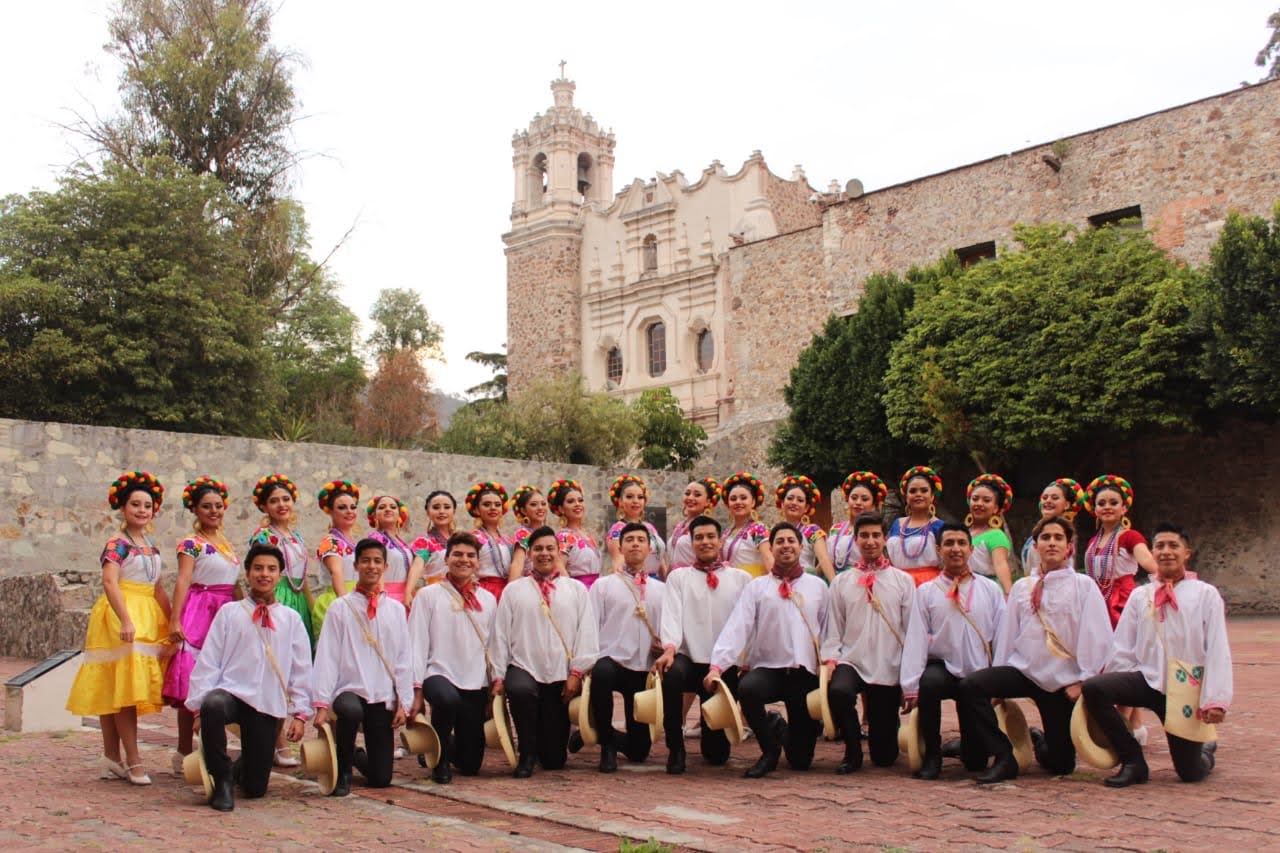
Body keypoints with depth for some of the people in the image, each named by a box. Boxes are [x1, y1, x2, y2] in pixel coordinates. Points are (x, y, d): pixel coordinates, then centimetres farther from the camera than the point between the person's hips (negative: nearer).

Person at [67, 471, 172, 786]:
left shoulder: (151, 546, 15)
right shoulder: (117, 544, -7)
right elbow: (109, 582, -19)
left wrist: (170, 621, 13)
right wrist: (125, 621, -29)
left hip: (147, 618, 7)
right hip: (121, 616, -7)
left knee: (115, 689, 12)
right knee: (123, 686, -8)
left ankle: (112, 755, 17)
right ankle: (133, 760, -7)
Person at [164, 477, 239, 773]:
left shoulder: (225, 543, 17)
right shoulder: (191, 543, -4)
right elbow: (183, 581, -14)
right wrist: (175, 621, -22)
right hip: (199, 612, -7)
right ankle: (184, 753, -1)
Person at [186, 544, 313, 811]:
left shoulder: (291, 619, 11)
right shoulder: (229, 613, 7)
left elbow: (301, 670, 10)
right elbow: (208, 661, 2)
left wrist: (300, 713, 3)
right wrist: (199, 706, -7)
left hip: (268, 705, 1)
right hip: (231, 692, -1)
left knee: (255, 788, -3)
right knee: (213, 705, -40)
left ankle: (242, 767, 37)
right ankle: (222, 781, -18)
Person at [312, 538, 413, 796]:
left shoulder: (395, 609, 8)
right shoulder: (340, 608, 1)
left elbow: (403, 659, 8)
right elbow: (327, 658, -4)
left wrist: (404, 702, 2)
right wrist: (321, 704, -11)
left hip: (383, 696, 2)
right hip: (349, 690, -2)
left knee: (381, 778, -3)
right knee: (351, 711, -40)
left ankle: (358, 756, 35)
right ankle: (343, 771, -9)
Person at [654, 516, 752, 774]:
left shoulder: (741, 579, 13)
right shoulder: (678, 577, 11)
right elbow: (671, 614, -3)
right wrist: (670, 646, -21)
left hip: (726, 665, 1)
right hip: (689, 658, -1)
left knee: (716, 754, -1)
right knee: (672, 673, -39)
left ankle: (712, 737, 40)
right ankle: (675, 748, -18)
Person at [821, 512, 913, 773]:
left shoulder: (903, 581, 6)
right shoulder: (842, 582, 9)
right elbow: (833, 627, 7)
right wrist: (829, 658, -8)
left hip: (889, 668, 0)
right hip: (850, 661, 0)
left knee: (884, 756, 1)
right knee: (838, 691, -37)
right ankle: (853, 753, -11)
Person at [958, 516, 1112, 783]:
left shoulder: (1084, 586, 2)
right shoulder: (1021, 587, 11)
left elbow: (1098, 638, -3)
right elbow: (1007, 634, 9)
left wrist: (1083, 681, -9)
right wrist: (997, 683, 4)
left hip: (1063, 680, -2)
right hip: (1022, 670, 2)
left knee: (1060, 763, -1)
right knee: (971, 686, -26)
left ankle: (1040, 743, 36)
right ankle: (1003, 758, -16)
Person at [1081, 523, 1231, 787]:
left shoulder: (1205, 594, 2)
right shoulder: (1140, 596, 10)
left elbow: (1217, 651, -5)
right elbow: (1122, 649, 8)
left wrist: (1215, 700, -13)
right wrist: (1116, 693, 1)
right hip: (1147, 680, 2)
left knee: (1190, 773, -2)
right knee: (1093, 688, -26)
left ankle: (1206, 750, 38)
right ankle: (1133, 762, -9)